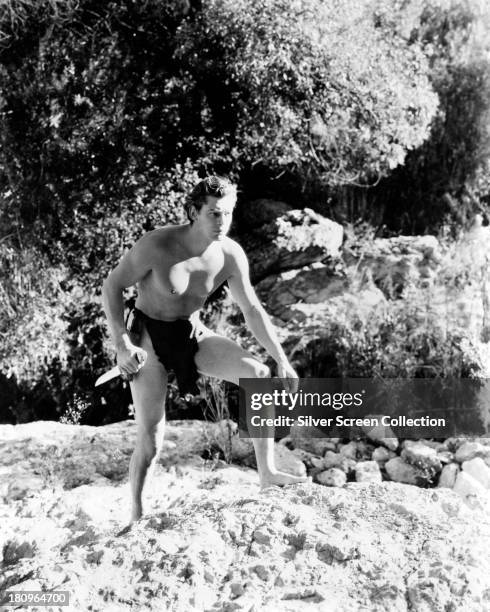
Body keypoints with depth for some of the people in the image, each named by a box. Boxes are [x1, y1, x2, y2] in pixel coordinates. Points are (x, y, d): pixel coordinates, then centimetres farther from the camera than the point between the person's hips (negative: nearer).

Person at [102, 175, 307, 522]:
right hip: (149, 336, -4)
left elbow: (253, 311, -3)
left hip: (193, 334, 4)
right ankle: (136, 515, 11)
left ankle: (267, 472, -9)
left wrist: (282, 360, -6)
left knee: (259, 375, -16)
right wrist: (122, 345, -21)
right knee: (151, 437, -10)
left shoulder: (231, 255, -12)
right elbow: (112, 287, -14)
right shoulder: (157, 246, -25)